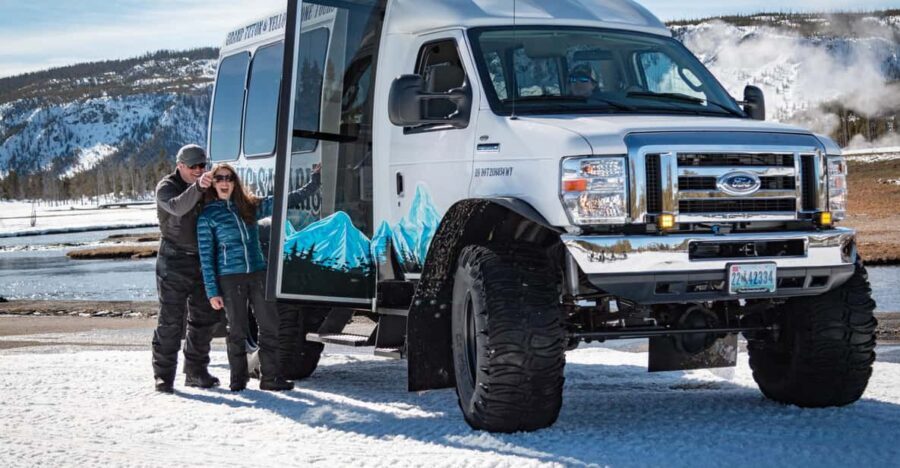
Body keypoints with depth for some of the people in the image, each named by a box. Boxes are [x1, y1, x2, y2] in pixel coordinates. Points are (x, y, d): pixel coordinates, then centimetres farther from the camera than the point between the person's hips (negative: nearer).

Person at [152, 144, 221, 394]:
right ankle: (164, 374, -3)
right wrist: (197, 186, -43)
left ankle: (196, 371, 20)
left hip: (202, 261, 6)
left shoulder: (207, 188, 12)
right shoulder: (167, 187, -8)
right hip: (174, 262, -6)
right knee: (170, 320, -7)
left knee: (204, 318, 10)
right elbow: (178, 207, -29)